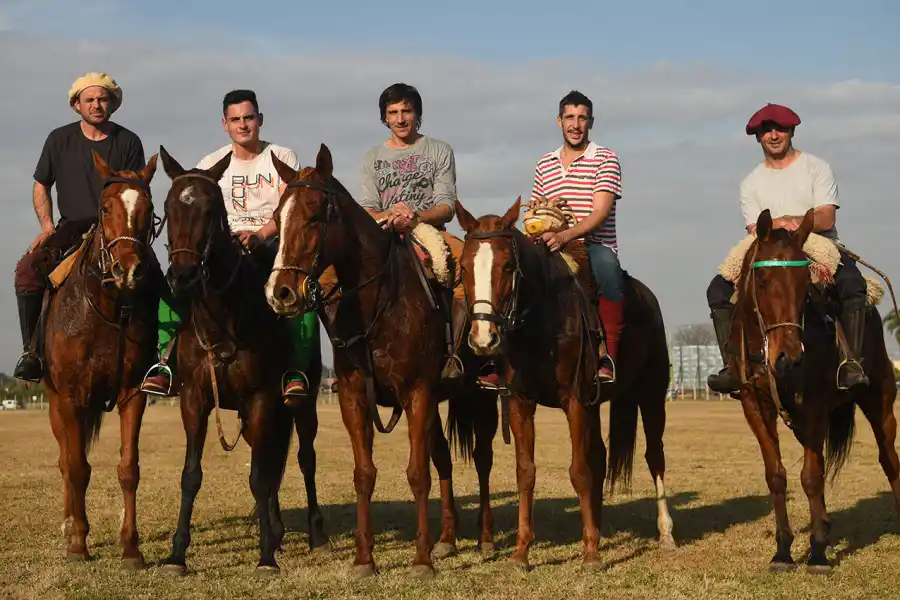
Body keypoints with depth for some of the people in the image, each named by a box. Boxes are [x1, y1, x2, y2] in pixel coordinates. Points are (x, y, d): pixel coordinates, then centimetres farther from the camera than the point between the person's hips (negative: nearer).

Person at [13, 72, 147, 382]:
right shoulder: (60, 139, 6)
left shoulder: (128, 142, 3)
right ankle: (31, 350, -16)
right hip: (71, 228, 1)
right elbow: (41, 186, 15)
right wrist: (47, 226, 0)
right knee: (27, 269, -26)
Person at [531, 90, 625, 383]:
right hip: (552, 249, 5)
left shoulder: (606, 159, 2)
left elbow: (600, 213, -11)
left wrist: (564, 235, -27)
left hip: (595, 246, -5)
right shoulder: (544, 165, 18)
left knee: (605, 264, -39)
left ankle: (607, 356, -35)